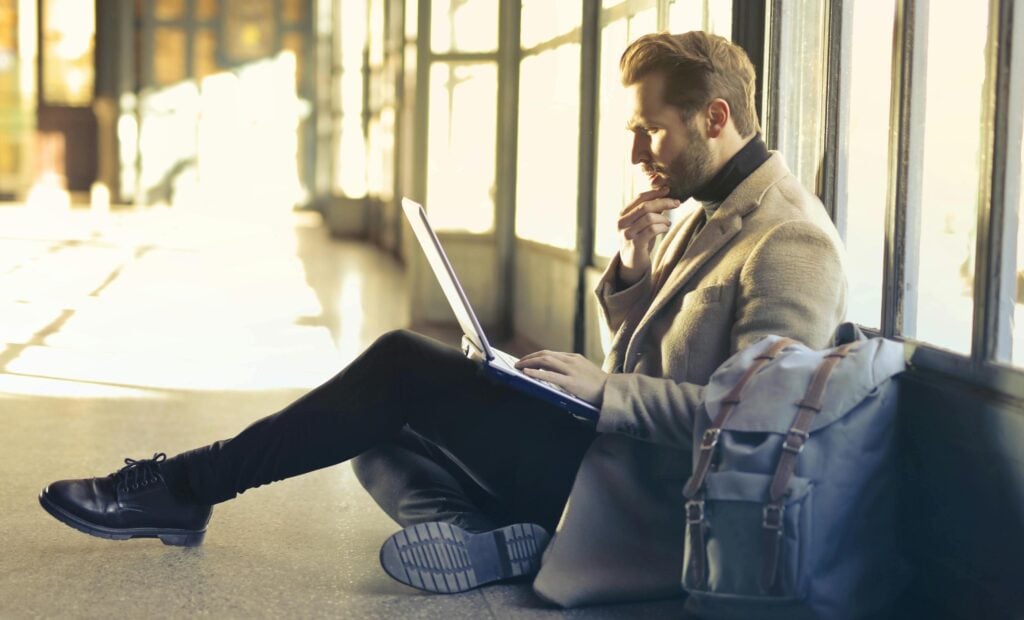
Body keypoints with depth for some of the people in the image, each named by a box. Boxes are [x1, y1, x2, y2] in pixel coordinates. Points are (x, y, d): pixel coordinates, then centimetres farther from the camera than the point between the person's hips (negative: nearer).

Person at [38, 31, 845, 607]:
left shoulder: (790, 240, -14)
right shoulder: (706, 213, 16)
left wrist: (605, 391, -24)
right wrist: (634, 271, 1)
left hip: (653, 496, -10)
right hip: (617, 449, 10)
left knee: (407, 368, -16)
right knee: (384, 438, 5)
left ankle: (187, 485, -6)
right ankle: (498, 538, -19)